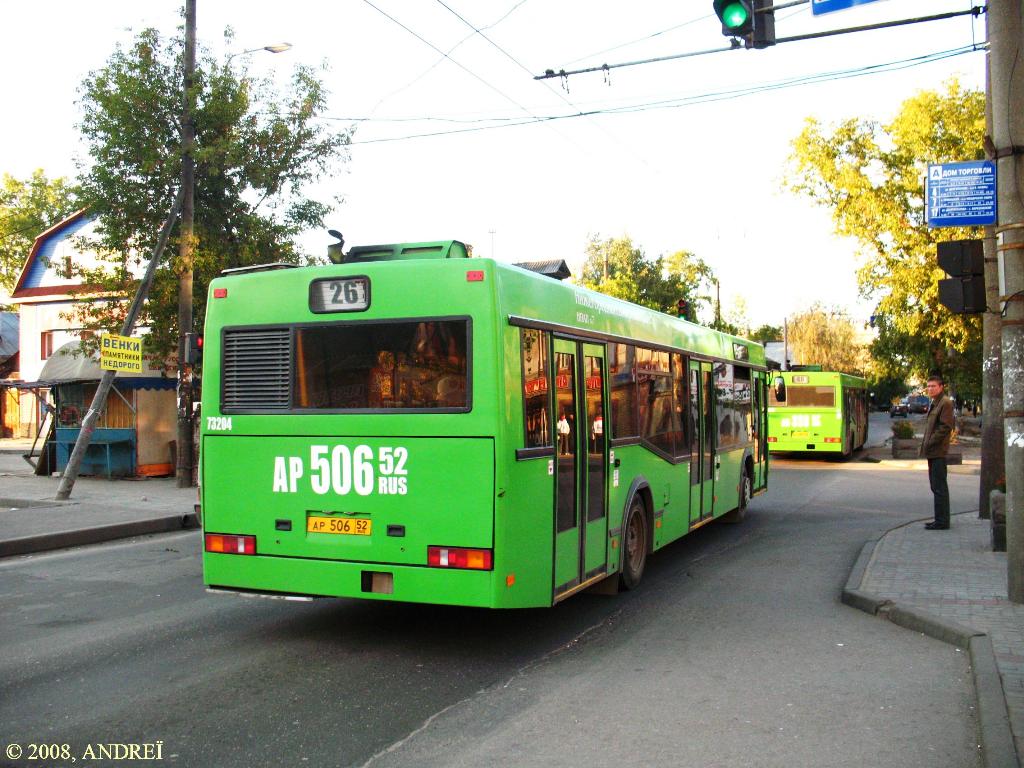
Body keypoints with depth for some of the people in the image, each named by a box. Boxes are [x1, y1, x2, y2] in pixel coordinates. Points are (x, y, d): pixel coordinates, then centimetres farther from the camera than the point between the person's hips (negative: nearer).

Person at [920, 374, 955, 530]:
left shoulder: (945, 403, -10)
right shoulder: (933, 404, 19)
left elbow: (945, 426, -18)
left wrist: (930, 443, -16)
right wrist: (925, 444, 14)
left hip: (938, 452, -10)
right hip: (932, 452, 10)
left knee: (939, 487, -7)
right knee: (936, 486, 13)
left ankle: (942, 521, -4)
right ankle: (940, 519, 19)